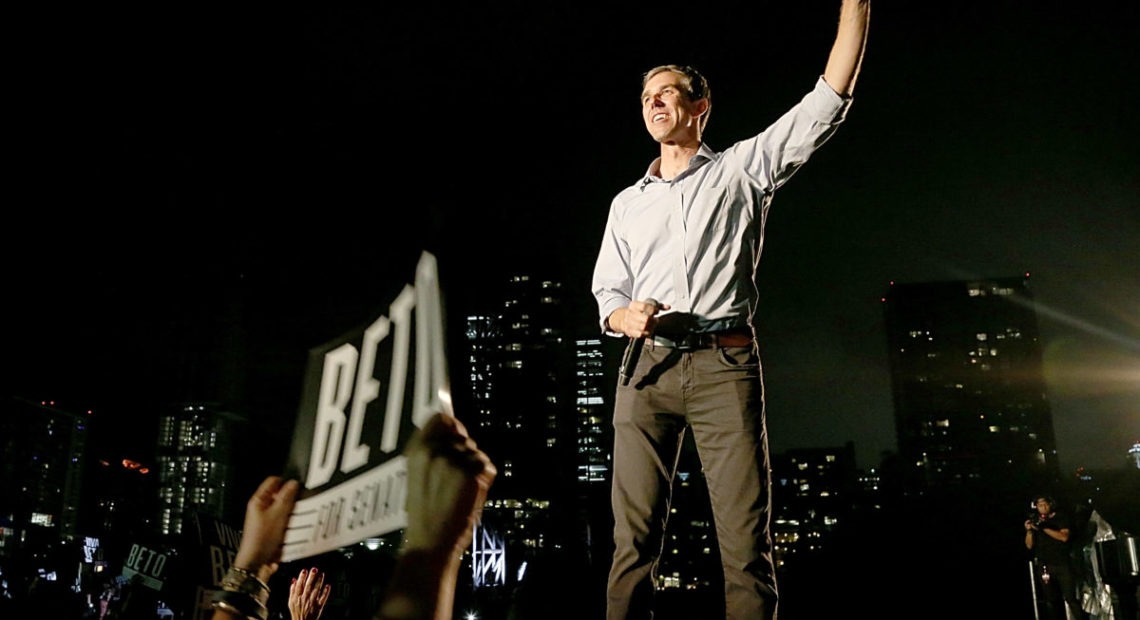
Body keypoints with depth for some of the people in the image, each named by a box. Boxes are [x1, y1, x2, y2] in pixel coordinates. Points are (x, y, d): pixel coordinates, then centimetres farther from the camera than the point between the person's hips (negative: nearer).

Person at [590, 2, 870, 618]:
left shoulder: (742, 167, 14)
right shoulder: (627, 203, 23)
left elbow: (827, 101, 6)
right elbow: (607, 295, 21)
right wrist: (624, 316, -4)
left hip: (725, 364, -2)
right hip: (647, 369, 3)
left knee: (746, 540, -7)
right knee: (634, 538, -3)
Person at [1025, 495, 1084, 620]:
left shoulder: (1060, 518, 5)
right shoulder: (1035, 522, 11)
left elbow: (1064, 537, -11)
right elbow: (1029, 545, 8)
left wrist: (1044, 528, -19)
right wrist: (1029, 530, -9)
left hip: (1062, 564, -2)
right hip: (1044, 565, 2)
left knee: (1070, 598, -9)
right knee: (1050, 600, 4)